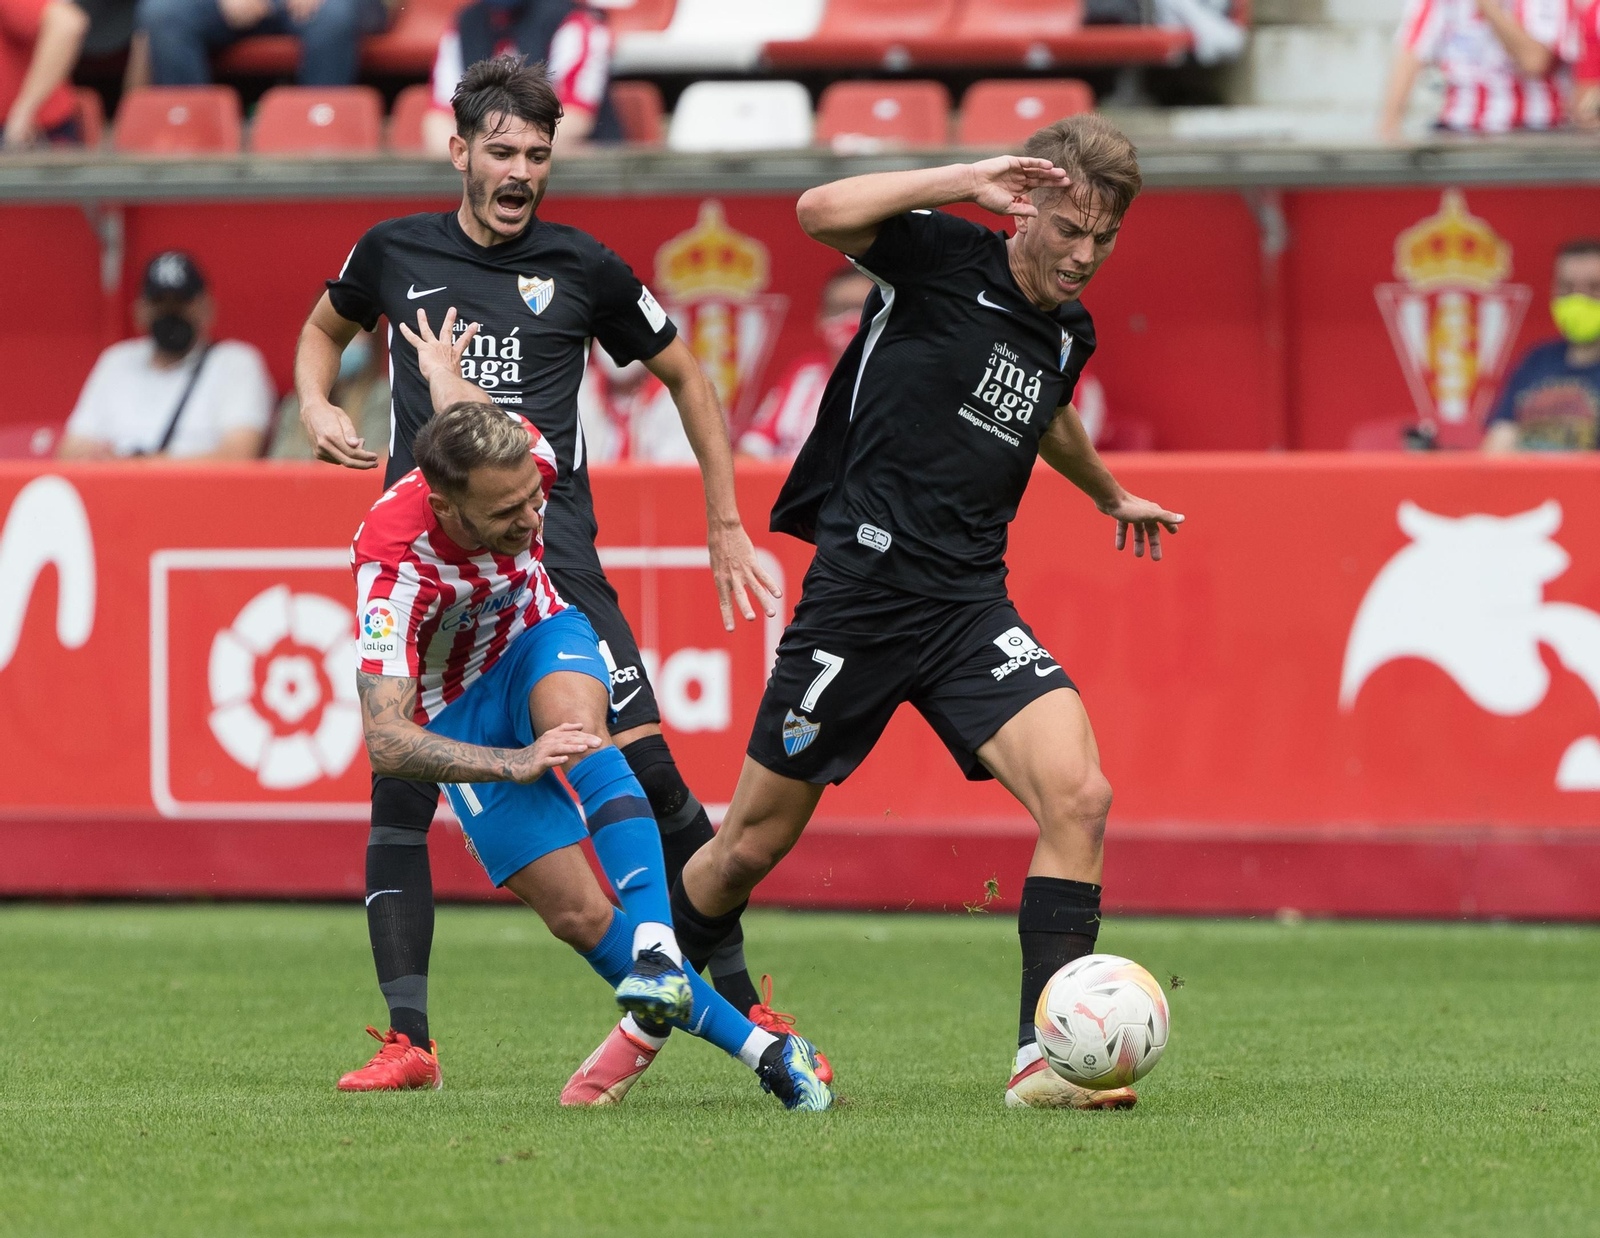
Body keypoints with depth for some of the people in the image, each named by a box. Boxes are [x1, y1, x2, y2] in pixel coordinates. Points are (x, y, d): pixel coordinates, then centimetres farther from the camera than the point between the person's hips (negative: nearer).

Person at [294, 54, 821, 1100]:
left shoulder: (583, 269, 4)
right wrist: (316, 405, 8)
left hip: (551, 553, -1)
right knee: (400, 790, -8)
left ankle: (738, 1000, 1)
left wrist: (727, 525, 15)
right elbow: (327, 326, 30)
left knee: (642, 770, -11)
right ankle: (407, 1036, -3)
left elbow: (686, 377, 17)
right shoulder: (396, 253, 8)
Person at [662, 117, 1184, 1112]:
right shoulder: (946, 259, -9)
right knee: (754, 844, 6)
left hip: (969, 605, 5)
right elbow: (822, 212, -29)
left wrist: (1111, 495, 51)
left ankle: (1045, 1056, -16)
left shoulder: (1068, 333, 11)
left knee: (1079, 795, -17)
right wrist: (965, 181, -30)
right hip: (860, 592, -5)